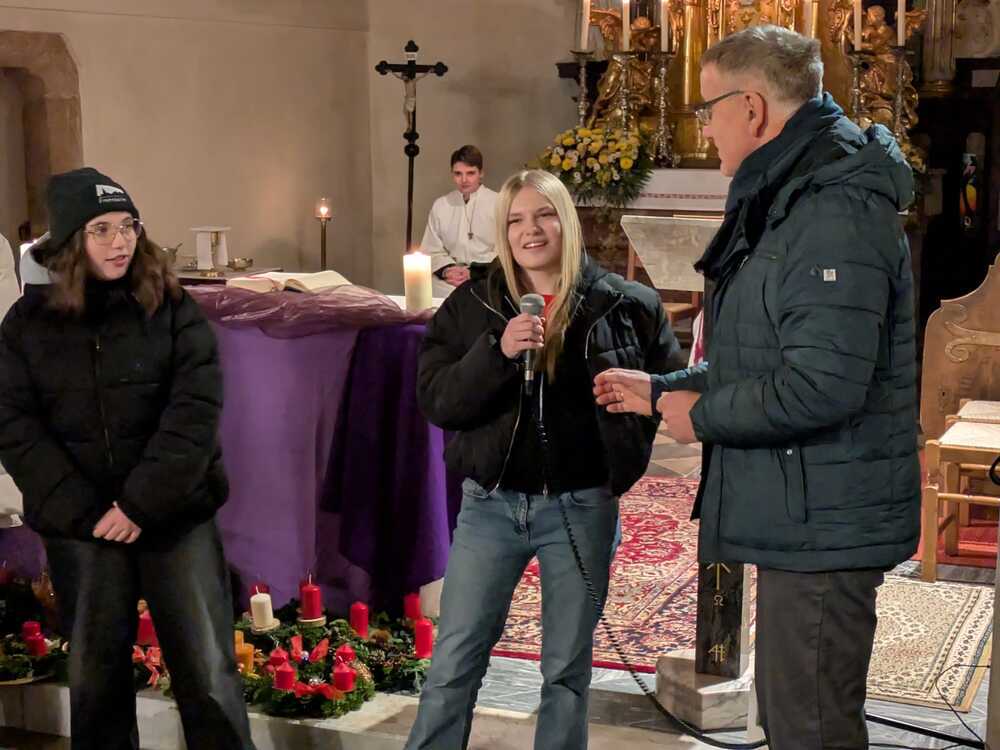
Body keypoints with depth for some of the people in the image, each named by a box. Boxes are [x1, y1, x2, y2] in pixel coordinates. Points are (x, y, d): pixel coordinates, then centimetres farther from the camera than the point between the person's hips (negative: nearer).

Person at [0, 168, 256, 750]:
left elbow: (194, 413, -9)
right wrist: (84, 511, -13)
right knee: (96, 675, 12)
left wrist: (142, 505, -18)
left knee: (208, 674, 1)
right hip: (80, 527, 2)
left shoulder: (174, 310, -1)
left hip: (175, 517, -1)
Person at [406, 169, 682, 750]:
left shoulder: (626, 305, -2)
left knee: (567, 670, 12)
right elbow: (436, 401, -8)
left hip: (581, 507, -1)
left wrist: (625, 456, -1)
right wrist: (498, 351, -22)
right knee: (453, 666, 5)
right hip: (491, 504, 1)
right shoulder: (470, 306, 2)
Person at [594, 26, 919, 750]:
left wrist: (703, 415, -14)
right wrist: (661, 390, 23)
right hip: (799, 519, 11)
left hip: (823, 524, -11)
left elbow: (822, 385, -29)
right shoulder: (788, 203, 16)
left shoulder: (836, 214, -20)